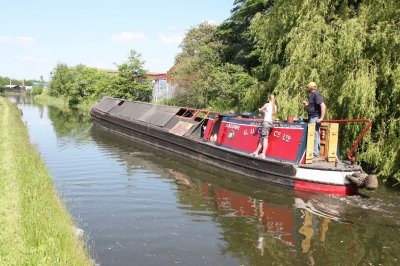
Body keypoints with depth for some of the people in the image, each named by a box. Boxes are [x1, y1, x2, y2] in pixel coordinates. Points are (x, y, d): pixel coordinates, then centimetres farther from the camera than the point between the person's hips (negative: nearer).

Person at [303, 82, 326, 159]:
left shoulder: (316, 94, -13)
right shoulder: (312, 95, 18)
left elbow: (323, 106, -22)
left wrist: (321, 118, -25)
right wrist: (307, 104, 13)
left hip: (315, 118, -10)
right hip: (312, 118, 10)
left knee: (314, 136, -8)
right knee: (315, 136, 13)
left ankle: (315, 155, -5)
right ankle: (316, 153, 18)